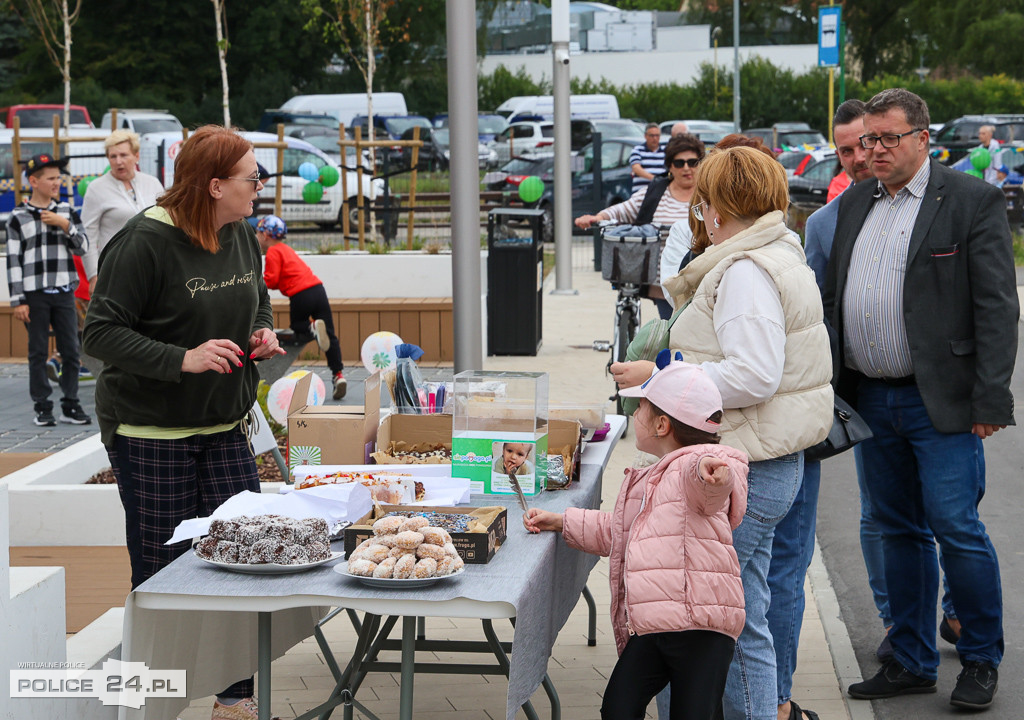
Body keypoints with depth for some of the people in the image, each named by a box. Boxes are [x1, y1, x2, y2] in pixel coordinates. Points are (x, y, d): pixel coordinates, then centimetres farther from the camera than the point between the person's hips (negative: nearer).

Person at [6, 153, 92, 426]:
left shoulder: (66, 211, 9)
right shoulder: (18, 218, 0)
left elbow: (83, 247, 6)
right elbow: (13, 261, -2)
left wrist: (65, 225, -10)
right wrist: (18, 300, -6)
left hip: (64, 292, 3)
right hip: (35, 294, -3)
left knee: (71, 350, 3)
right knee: (38, 352, 2)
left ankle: (71, 405, 12)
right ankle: (42, 407, 9)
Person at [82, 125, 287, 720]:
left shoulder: (242, 237, 6)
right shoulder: (145, 242, -17)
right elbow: (102, 333, -18)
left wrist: (261, 333, 2)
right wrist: (183, 359, -28)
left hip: (225, 427, 6)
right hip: (152, 432, -6)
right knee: (162, 573, 2)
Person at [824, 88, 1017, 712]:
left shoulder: (974, 201, -6)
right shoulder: (854, 204, 12)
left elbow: (997, 306, -10)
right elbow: (832, 298, 16)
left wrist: (990, 400, -15)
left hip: (941, 402, -6)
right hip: (872, 398, 6)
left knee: (957, 528, -5)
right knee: (899, 531, 12)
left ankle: (982, 660, 13)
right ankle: (912, 661, 23)